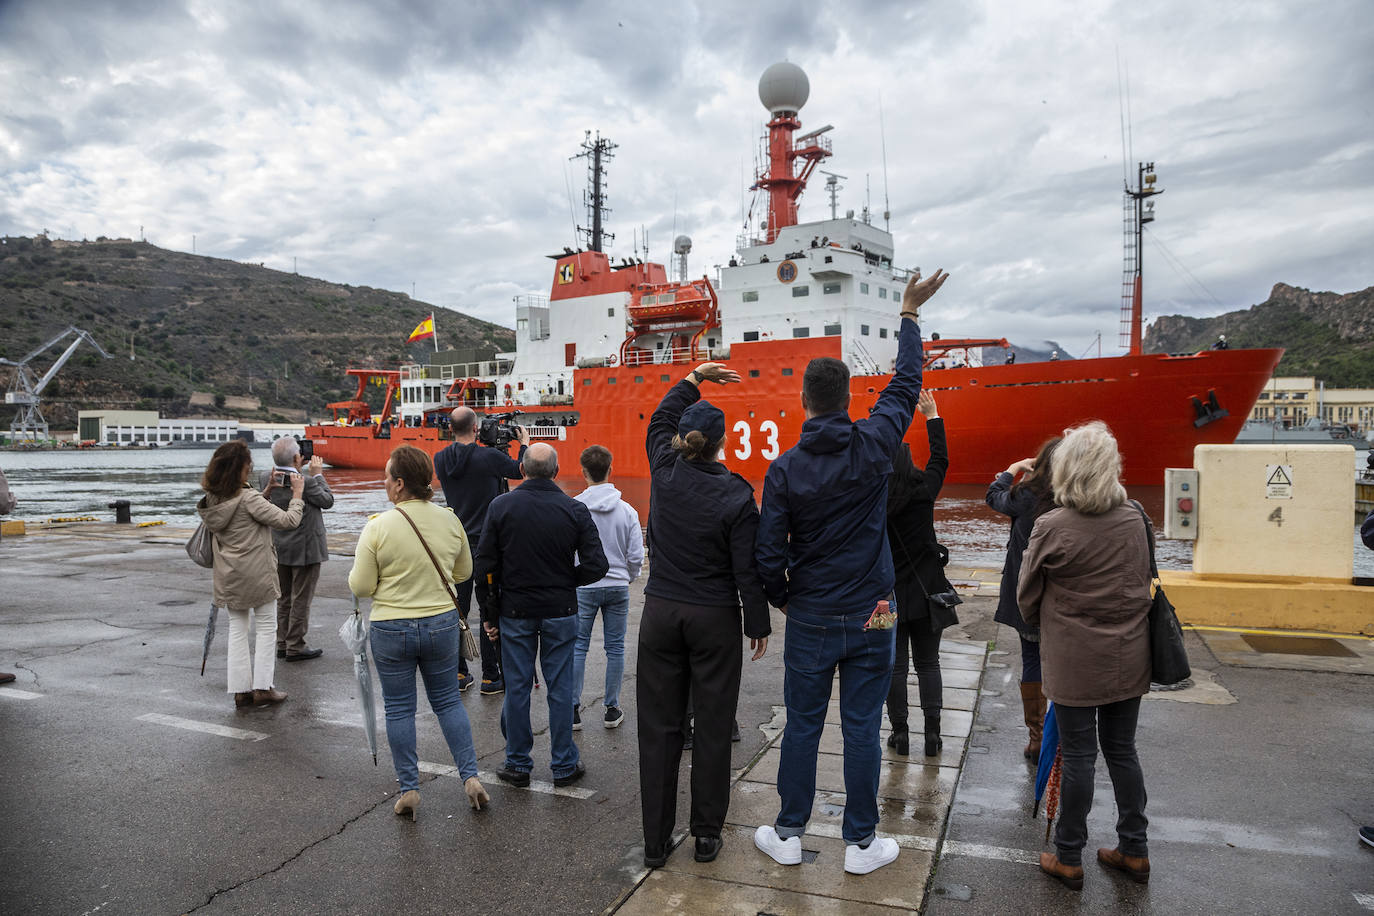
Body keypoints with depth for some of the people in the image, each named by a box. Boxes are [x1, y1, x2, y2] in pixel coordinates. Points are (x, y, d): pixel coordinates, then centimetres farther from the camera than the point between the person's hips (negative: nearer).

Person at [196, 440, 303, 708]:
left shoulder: (212, 501, 3)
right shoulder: (248, 498, -19)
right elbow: (288, 520, -18)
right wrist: (297, 495, -4)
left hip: (229, 577, 7)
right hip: (257, 575, -7)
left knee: (237, 629, 14)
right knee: (266, 627, 7)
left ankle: (240, 690, 17)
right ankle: (262, 688, 9)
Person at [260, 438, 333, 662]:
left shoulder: (265, 478, -4)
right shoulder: (306, 482, -22)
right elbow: (327, 500, -8)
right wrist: (318, 475, 1)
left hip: (278, 549, 7)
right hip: (304, 550, -7)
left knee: (283, 599, 18)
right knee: (301, 600, 3)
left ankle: (282, 644, 26)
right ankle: (296, 646, 9)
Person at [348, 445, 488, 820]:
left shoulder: (378, 528, -16)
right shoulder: (450, 520, -5)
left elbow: (361, 587, -11)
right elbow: (464, 571, 8)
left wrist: (358, 567, 9)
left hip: (391, 630, -3)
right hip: (442, 624, 3)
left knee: (399, 708, 12)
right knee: (448, 701, 17)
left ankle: (408, 789, 19)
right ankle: (471, 777, 15)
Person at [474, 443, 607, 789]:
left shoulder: (501, 506, -6)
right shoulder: (575, 510, -7)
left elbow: (485, 566, -4)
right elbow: (596, 566, -9)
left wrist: (490, 614, 4)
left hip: (515, 612, 0)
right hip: (560, 613, 0)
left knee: (517, 688, 10)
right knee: (560, 688, 8)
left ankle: (518, 765, 21)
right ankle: (564, 766, 18)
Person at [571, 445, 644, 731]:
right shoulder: (627, 511, -5)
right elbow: (636, 556, -2)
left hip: (583, 587, -1)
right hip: (618, 587, 1)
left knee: (578, 647, 8)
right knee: (615, 648, 10)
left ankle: (573, 709, 11)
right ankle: (612, 709, 16)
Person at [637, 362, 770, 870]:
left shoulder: (664, 472, -4)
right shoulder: (735, 496, -13)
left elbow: (660, 419, 17)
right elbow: (748, 570, -10)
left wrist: (695, 378, 26)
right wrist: (758, 624, 1)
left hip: (660, 613, 3)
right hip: (714, 619, -3)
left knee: (659, 726, 9)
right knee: (712, 725, 10)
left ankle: (656, 840, 17)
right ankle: (707, 834, 20)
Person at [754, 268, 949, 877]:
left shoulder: (785, 469, -10)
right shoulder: (873, 446, -8)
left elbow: (769, 554, -9)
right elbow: (906, 384, 8)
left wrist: (782, 600, 10)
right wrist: (910, 312, 20)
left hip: (809, 621, 0)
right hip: (870, 618, 1)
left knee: (802, 726, 12)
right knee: (862, 729, 9)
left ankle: (788, 835, 25)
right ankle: (861, 843, 21)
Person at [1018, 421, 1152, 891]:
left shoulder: (1052, 527, -15)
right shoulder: (1136, 520, -3)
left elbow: (1026, 598, -3)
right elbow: (1143, 582, 12)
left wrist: (1047, 625, 15)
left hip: (1074, 659, -4)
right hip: (1127, 658, 4)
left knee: (1078, 755, 5)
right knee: (1122, 750, 17)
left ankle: (1068, 859, 18)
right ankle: (1134, 851, 28)